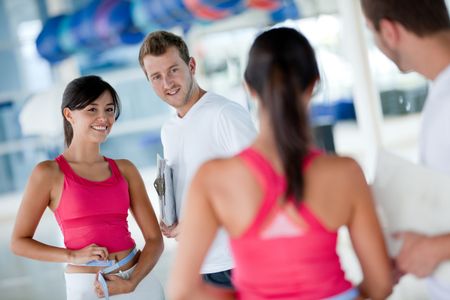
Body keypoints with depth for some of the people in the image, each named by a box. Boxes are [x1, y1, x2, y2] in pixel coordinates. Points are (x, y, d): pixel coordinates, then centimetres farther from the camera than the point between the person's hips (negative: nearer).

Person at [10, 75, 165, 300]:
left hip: (140, 280, 3)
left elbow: (154, 238, 2)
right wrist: (73, 256, -15)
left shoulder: (125, 169, 3)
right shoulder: (49, 173, -5)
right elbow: (19, 242, -2)